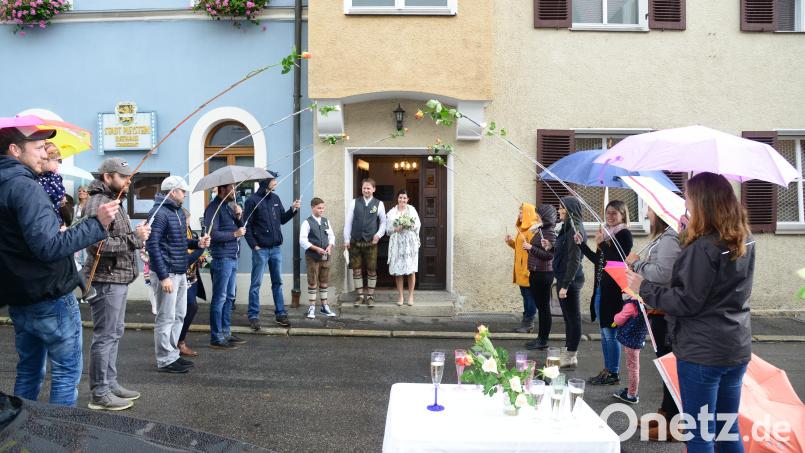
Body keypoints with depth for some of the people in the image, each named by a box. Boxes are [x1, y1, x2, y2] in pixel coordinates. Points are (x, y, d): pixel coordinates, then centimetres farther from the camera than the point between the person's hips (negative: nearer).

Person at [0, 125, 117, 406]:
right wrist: (97, 224, -25)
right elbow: (48, 246, -26)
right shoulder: (24, 186, -18)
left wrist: (56, 227, 20)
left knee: (29, 371, 19)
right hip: (51, 299, -9)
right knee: (67, 371, 2)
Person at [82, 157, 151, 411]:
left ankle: (110, 383, 28)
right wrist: (134, 237, -21)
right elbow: (98, 244, -25)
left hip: (118, 278, 11)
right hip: (107, 280, -11)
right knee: (105, 336, -3)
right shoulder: (99, 203, -15)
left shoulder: (112, 201, 18)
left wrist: (138, 237, 10)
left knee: (115, 333, 17)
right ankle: (99, 394, 7)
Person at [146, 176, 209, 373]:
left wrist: (197, 243, 5)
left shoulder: (177, 212, 16)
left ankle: (172, 354, 27)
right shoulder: (159, 212, -14)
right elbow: (153, 245, -19)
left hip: (180, 273, 10)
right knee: (166, 318, -1)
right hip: (167, 274, -9)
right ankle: (165, 360, 9)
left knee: (179, 315, 15)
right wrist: (163, 276, -22)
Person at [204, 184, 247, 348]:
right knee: (219, 298, -4)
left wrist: (239, 216, 0)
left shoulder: (228, 206, 17)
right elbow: (212, 234, -20)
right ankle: (216, 338, 3)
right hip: (222, 258, -9)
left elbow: (239, 228, 18)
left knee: (229, 297, 13)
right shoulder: (214, 207, -10)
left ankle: (226, 333, 22)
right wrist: (235, 234, -13)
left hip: (233, 258, 9)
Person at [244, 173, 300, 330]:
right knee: (256, 284, 2)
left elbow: (282, 220, 16)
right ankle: (253, 316, 9)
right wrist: (254, 245, -13)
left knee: (277, 282, 10)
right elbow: (247, 225, -8)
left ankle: (280, 314, 18)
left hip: (276, 248, 6)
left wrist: (293, 209, 0)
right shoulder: (252, 200, -7)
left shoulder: (275, 198, 10)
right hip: (260, 249, -6)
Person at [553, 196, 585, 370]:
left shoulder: (575, 230, -17)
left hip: (570, 279, -10)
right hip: (564, 278, 10)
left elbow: (574, 260, -22)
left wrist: (565, 285, -23)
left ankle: (571, 358, 11)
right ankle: (568, 354, 28)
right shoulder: (568, 227, 11)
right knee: (569, 317, 17)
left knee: (573, 318, 1)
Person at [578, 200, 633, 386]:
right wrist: (582, 244, 15)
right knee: (604, 333, 15)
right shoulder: (607, 233, 14)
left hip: (613, 291, -9)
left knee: (610, 334, -2)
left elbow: (619, 261, -19)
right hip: (601, 289, 9)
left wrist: (602, 244, -21)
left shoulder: (624, 234, -10)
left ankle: (614, 374, 9)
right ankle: (607, 370, 25)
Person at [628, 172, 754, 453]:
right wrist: (689, 239, 12)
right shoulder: (745, 241, 5)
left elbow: (686, 302, -19)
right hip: (737, 349, 8)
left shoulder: (703, 247, -20)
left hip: (701, 352, -8)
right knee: (728, 429, 20)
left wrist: (643, 288, -8)